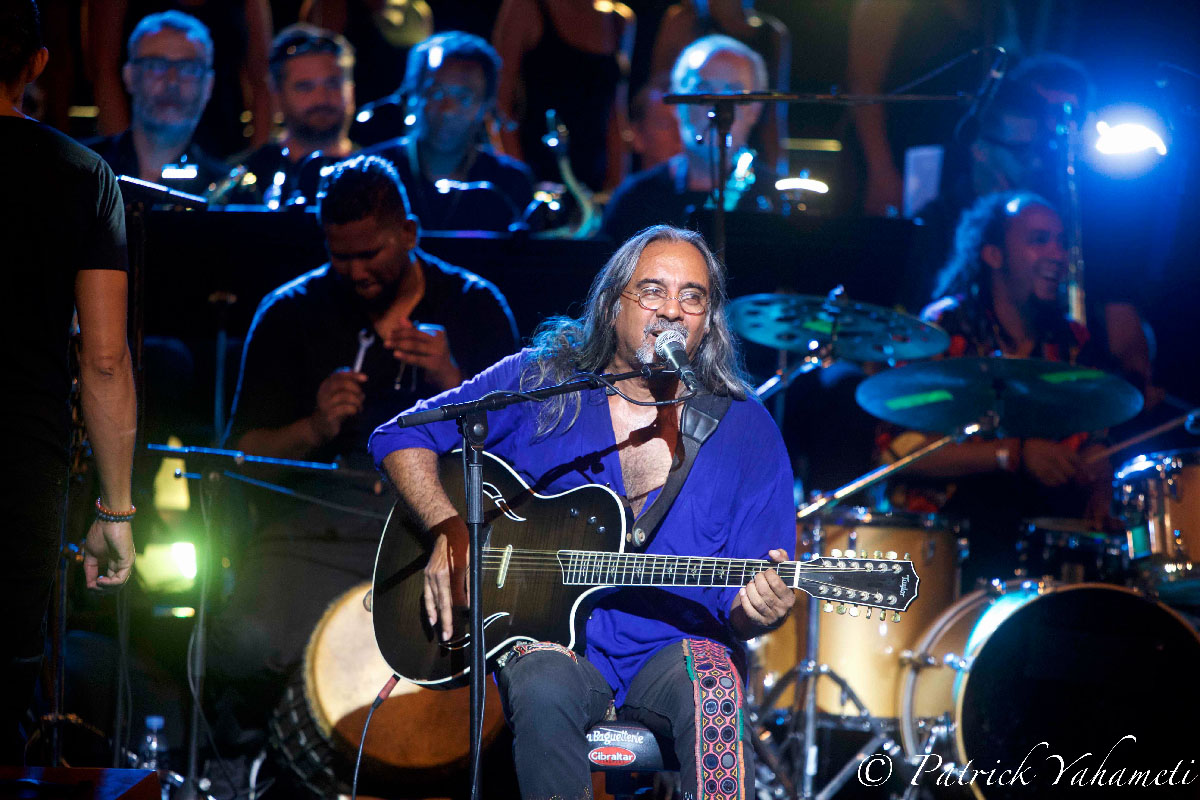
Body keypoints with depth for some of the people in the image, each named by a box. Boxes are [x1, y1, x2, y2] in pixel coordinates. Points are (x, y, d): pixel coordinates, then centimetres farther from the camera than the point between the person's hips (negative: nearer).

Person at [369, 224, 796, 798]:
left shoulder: (745, 433, 4)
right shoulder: (540, 384, 5)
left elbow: (736, 614, 2)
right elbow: (402, 438, 7)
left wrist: (757, 611, -23)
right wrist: (449, 532, -9)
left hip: (672, 649, 0)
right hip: (549, 643, 0)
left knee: (709, 681, -35)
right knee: (545, 687, -35)